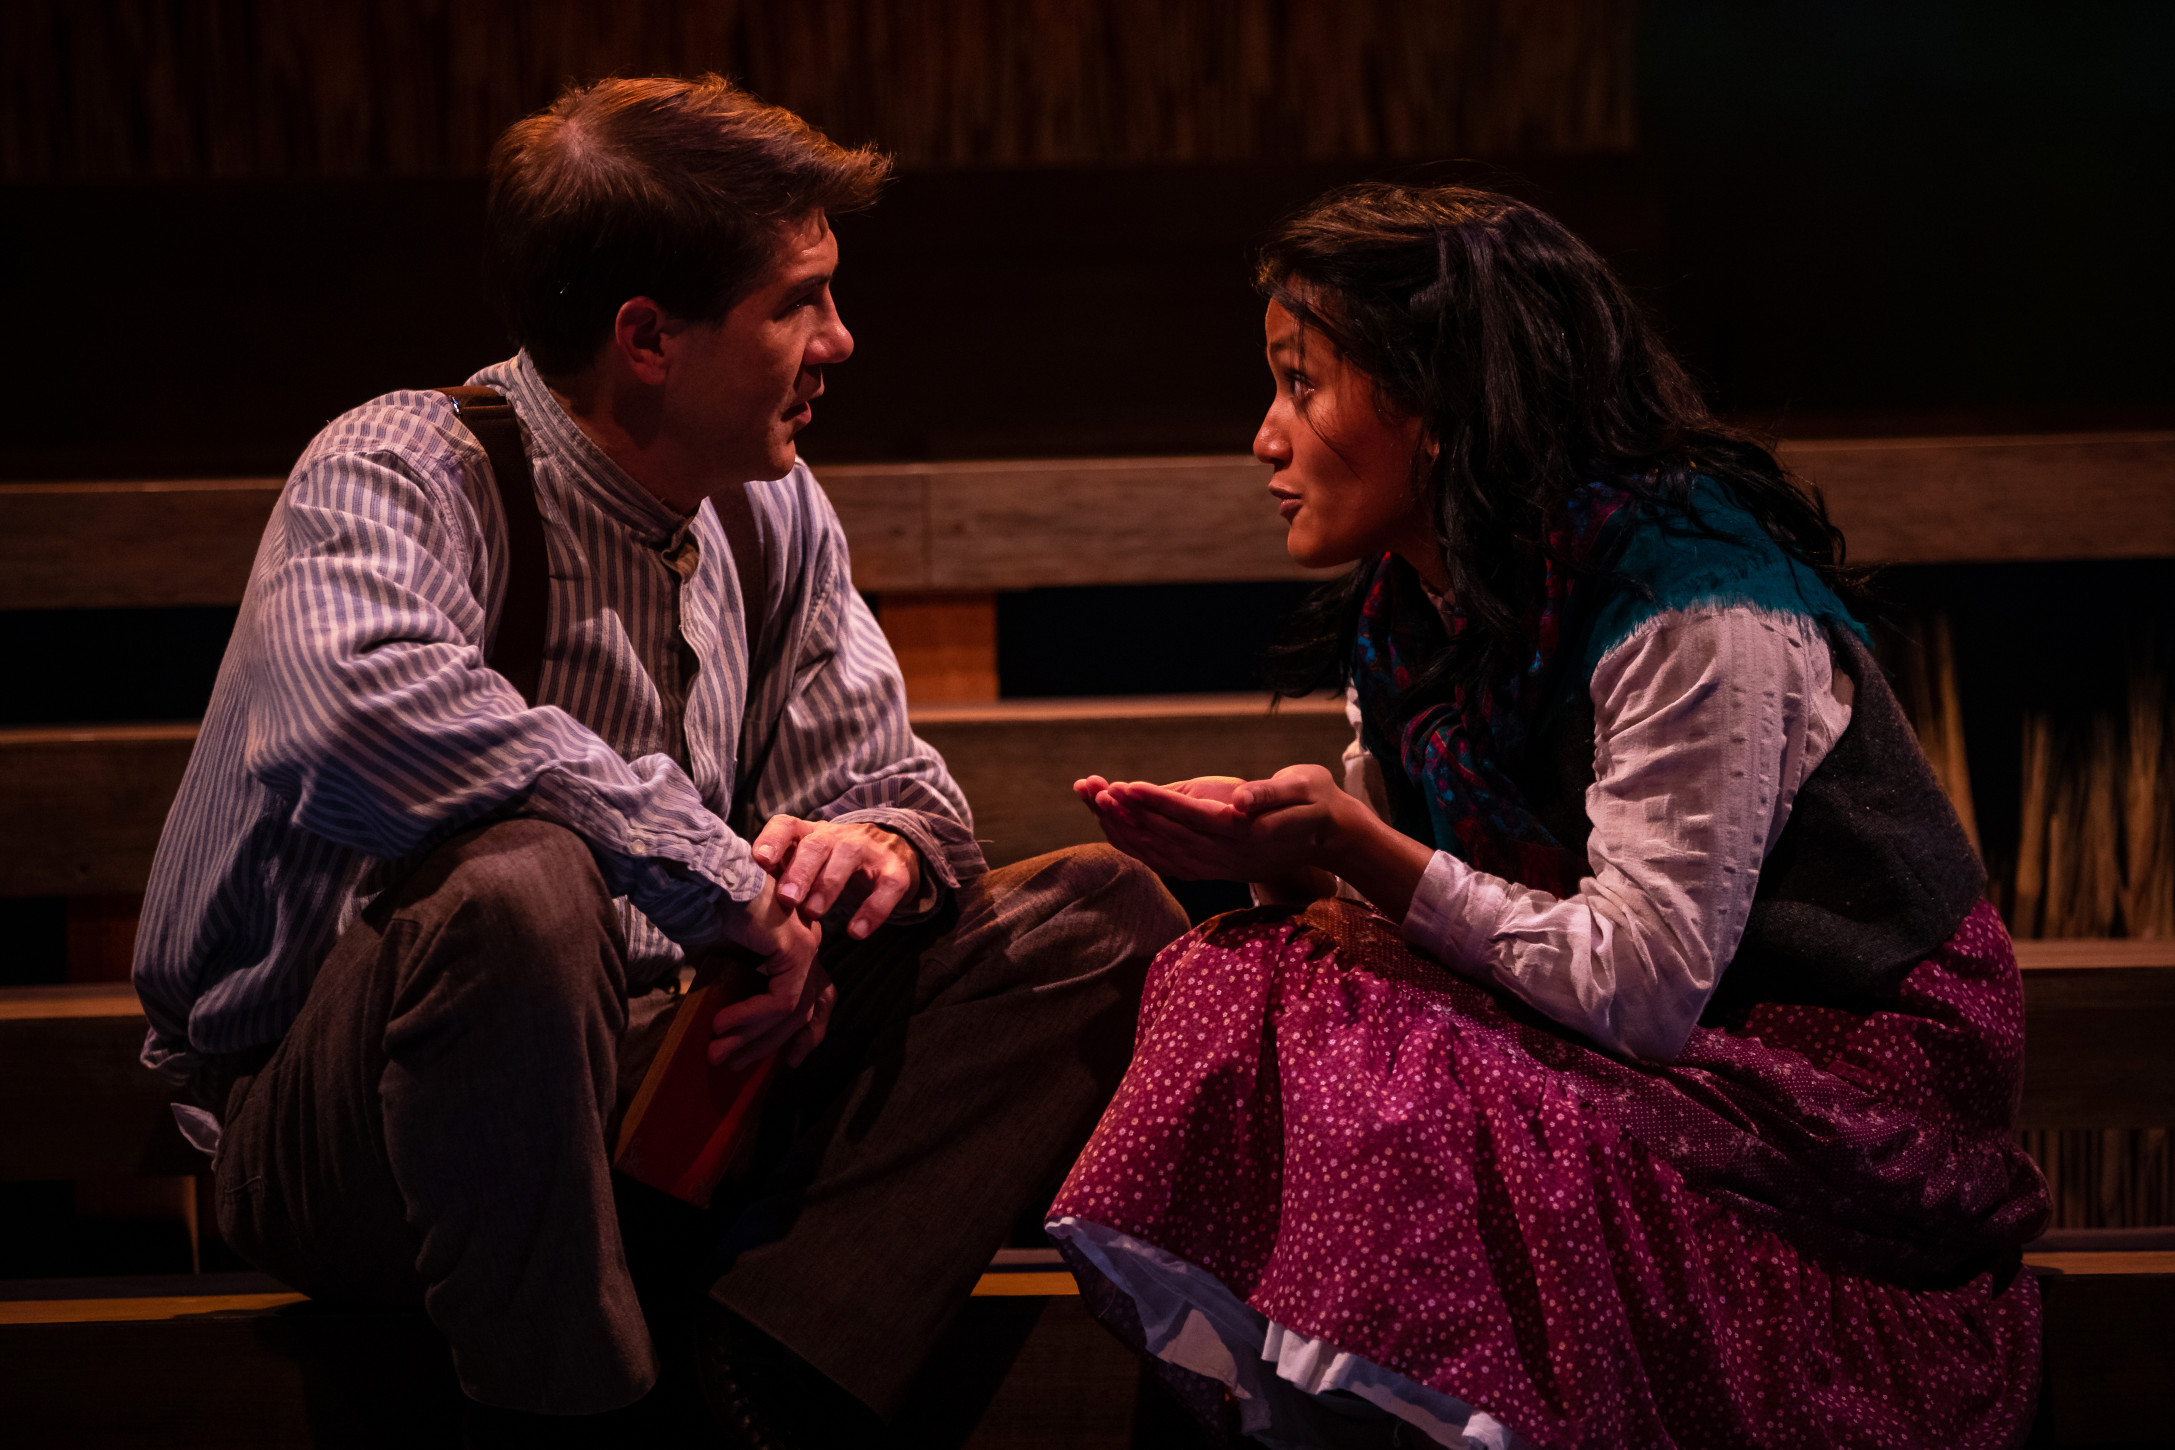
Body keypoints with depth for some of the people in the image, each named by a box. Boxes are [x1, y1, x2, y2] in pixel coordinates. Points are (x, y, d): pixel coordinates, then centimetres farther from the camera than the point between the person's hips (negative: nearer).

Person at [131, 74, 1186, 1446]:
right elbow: (369, 697, -39)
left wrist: (882, 842, -13)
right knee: (521, 885, -41)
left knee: (1104, 911, -3)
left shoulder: (773, 515, 7)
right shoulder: (399, 472, -16)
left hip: (670, 1073, 7)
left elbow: (887, 774, 14)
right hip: (331, 1120, -7)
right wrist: (715, 872, -32)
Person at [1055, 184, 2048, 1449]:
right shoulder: (1422, 595, 4)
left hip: (1846, 1080, -8)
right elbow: (1393, 884, 8)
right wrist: (1274, 847, -13)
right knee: (1241, 993, -12)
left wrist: (1354, 848, -25)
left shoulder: (1692, 603, -21)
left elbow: (1642, 988, -24)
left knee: (1379, 1126, -27)